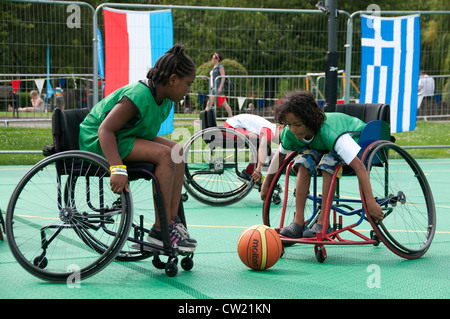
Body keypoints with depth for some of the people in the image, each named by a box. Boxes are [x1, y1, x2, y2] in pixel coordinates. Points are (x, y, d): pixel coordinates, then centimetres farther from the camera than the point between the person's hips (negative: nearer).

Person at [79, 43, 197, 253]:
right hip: (96, 141, -10)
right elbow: (105, 129, -34)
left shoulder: (165, 100, 2)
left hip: (123, 136, 10)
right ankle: (160, 230, -21)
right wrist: (117, 169, -43)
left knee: (177, 151, -1)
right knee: (164, 154, -25)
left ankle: (173, 220, -5)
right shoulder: (138, 96, -27)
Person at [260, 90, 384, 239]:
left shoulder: (329, 132, -42)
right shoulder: (290, 133, -22)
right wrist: (267, 183, 7)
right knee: (304, 161, -25)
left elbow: (359, 166, -46)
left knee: (328, 162, -35)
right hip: (323, 147, 6)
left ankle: (323, 223, -27)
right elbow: (281, 153, 2)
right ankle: (298, 222, -25)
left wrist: (370, 203, -49)